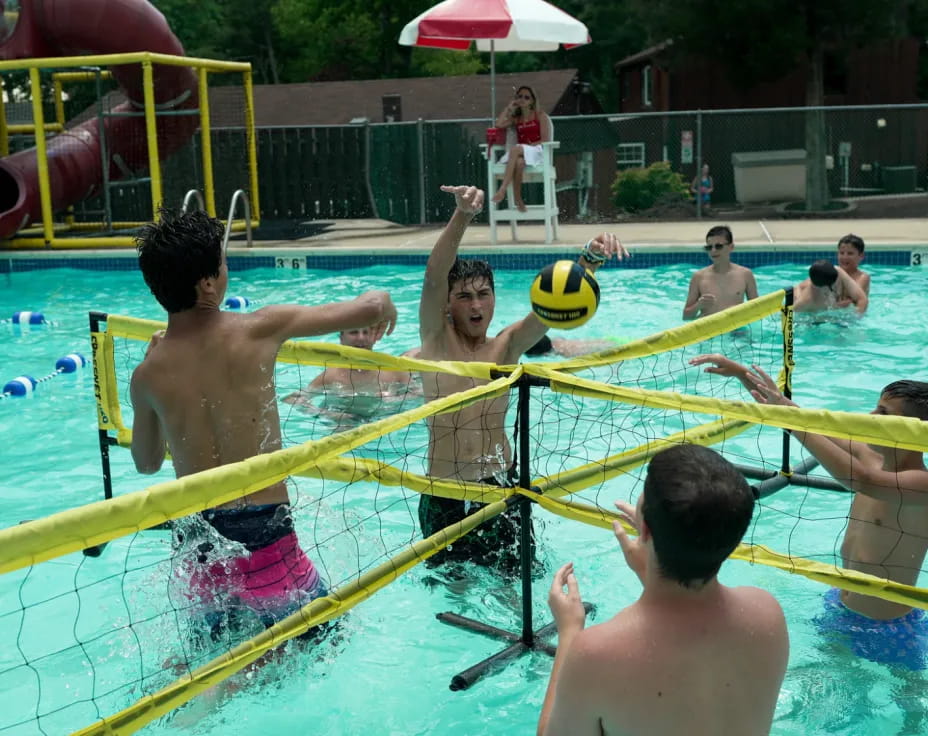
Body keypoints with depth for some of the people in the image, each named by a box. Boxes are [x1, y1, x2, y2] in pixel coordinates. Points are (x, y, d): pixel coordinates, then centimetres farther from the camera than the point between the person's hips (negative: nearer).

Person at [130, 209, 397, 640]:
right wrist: (382, 302, 21)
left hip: (198, 544, 5)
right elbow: (370, 306, -4)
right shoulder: (260, 330, -10)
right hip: (265, 536, -4)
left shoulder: (146, 376, 0)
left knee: (217, 641, 31)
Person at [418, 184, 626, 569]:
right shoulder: (436, 339, -4)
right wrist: (462, 215, -37)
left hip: (502, 485, 2)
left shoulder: (507, 346, 3)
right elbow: (434, 274, -21)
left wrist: (591, 257, -29)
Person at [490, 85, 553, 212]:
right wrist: (509, 107, 12)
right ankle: (517, 199, -39)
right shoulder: (516, 118, 23)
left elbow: (545, 140, 1)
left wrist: (526, 146, -12)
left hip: (537, 152, -3)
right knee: (519, 162, -38)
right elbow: (499, 124, 4)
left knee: (516, 149, -38)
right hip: (520, 154, 3)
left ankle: (502, 190, -45)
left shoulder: (540, 115, 12)